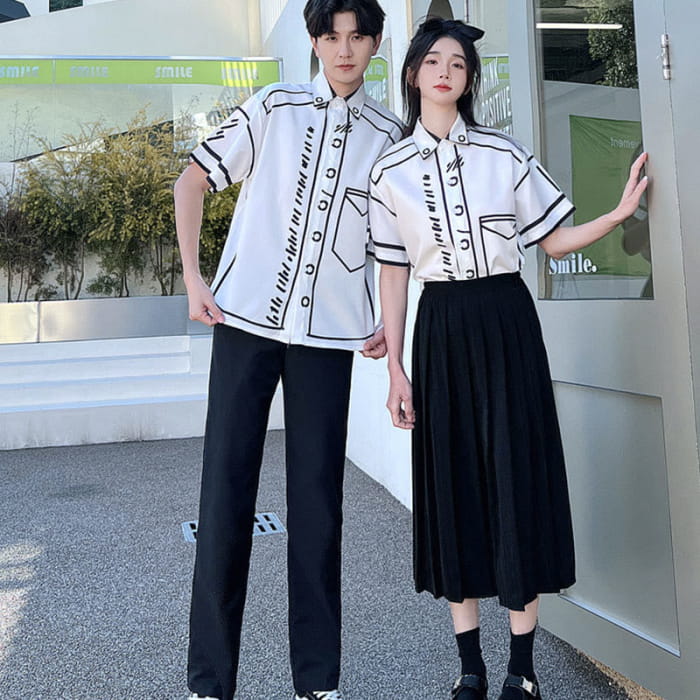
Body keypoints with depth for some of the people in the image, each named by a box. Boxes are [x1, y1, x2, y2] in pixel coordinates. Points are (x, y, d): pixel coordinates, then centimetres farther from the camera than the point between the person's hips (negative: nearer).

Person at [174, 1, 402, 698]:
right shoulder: (274, 107, 5)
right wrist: (193, 280, -1)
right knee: (225, 492, 0)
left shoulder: (388, 136, 9)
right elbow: (194, 178, 9)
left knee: (317, 503, 3)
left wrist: (392, 322, 5)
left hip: (329, 334, 1)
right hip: (246, 320, 0)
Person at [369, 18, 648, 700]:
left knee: (517, 476, -1)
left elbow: (553, 240, 7)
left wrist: (619, 212, -9)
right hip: (441, 329, 1)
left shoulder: (505, 154, 3)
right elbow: (393, 274, 4)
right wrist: (396, 368, 1)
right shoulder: (389, 171, 5)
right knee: (452, 483, 3)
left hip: (507, 323, 0)